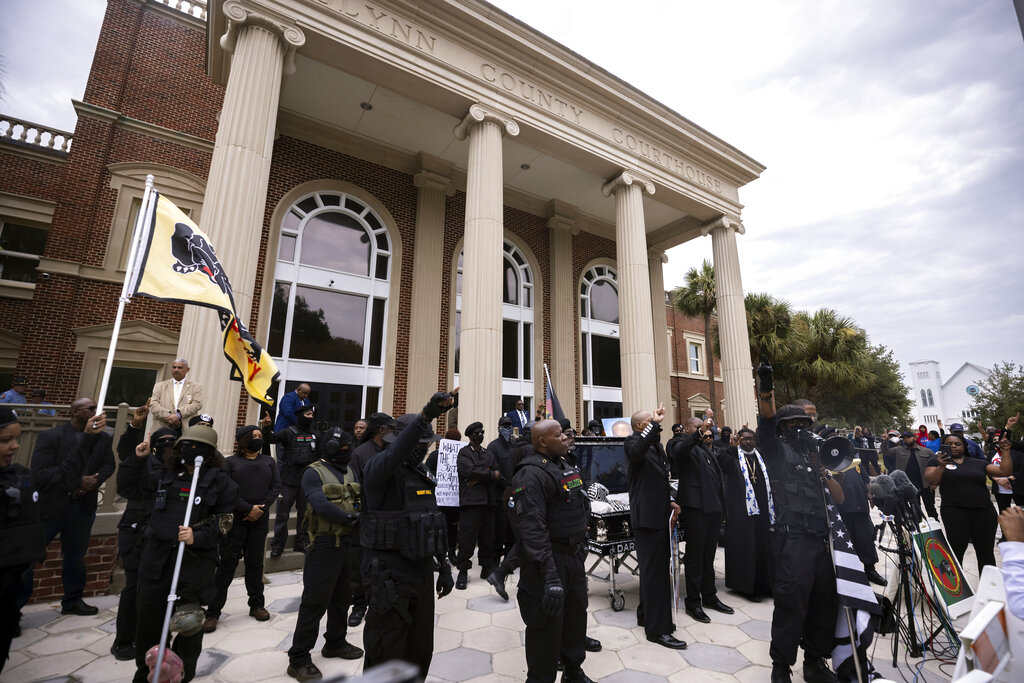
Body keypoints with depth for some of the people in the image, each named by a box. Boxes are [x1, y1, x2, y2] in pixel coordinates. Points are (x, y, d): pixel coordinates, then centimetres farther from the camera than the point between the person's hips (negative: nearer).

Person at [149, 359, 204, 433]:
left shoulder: (196, 386, 13)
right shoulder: (160, 386, 18)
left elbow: (197, 404, -1)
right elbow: (153, 405, 6)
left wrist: (179, 415, -15)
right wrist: (168, 416, -12)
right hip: (163, 428, 2)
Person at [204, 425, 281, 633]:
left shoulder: (269, 462, 11)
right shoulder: (230, 462, 1)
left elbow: (276, 486, 4)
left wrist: (262, 507, -10)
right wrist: (248, 508, -13)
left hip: (259, 521, 3)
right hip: (234, 520, -3)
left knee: (255, 562, 12)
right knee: (227, 564, 1)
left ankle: (256, 605, 24)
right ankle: (213, 612, 13)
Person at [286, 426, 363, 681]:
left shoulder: (349, 472, 10)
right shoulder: (314, 473, -12)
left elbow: (362, 498, 8)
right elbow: (321, 505, -24)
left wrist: (363, 511, -12)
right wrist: (351, 517, -21)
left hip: (349, 542, 7)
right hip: (325, 545, -7)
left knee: (342, 597, 19)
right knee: (315, 602, 1)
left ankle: (336, 642, 37)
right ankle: (298, 659, 16)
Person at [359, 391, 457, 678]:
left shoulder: (421, 474, 10)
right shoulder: (380, 468, -15)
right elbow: (392, 456, -40)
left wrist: (444, 565, 14)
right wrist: (426, 415, -54)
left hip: (422, 574, 7)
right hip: (390, 578, -7)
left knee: (421, 653, 19)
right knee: (386, 658, 7)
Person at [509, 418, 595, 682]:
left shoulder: (565, 467, 9)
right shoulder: (532, 475, -22)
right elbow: (532, 529, -28)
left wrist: (581, 547, 20)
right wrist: (550, 576, -31)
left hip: (574, 556, 9)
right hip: (549, 560, -9)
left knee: (576, 615, 22)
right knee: (548, 624, 4)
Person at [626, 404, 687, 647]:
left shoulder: (657, 444, 15)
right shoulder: (633, 441, -12)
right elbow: (637, 450, -39)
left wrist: (671, 501, 10)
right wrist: (656, 423, -33)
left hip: (661, 515, 9)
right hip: (646, 516, -9)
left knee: (656, 568, 17)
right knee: (654, 571, -4)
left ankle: (647, 615, 32)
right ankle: (658, 629, 6)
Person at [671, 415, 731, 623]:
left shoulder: (707, 448, 18)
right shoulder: (685, 445, -7)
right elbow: (679, 450, -33)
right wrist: (700, 432, -43)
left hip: (713, 507, 8)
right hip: (695, 507, -8)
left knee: (709, 554, 17)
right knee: (695, 555, 1)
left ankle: (709, 596, 29)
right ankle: (693, 602, 11)